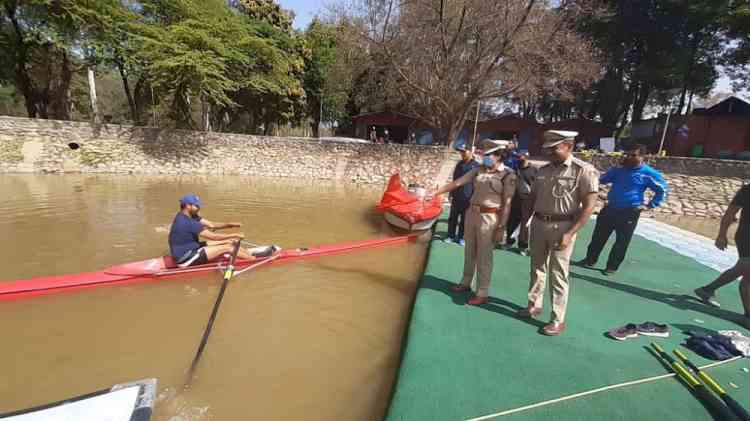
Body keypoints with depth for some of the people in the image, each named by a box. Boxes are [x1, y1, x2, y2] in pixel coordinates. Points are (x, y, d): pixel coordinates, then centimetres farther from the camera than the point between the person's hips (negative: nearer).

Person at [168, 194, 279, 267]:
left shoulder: (189, 216, 4)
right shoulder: (186, 222, -26)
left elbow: (211, 224, 3)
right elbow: (213, 236, -25)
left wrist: (230, 224, -12)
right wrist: (234, 235, -18)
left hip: (191, 248, 9)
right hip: (185, 259, -9)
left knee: (228, 242, 2)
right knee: (225, 247, -14)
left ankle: (250, 252, 11)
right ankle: (256, 258, -2)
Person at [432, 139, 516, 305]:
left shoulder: (508, 175, -9)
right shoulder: (479, 170, 6)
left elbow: (507, 204, -10)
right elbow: (457, 182, 5)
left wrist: (501, 227, -13)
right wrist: (436, 192, 0)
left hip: (489, 217, -6)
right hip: (472, 213, 6)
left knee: (483, 256, 2)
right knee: (469, 251, 17)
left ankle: (482, 294, 16)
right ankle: (466, 282, 35)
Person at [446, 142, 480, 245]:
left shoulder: (476, 165, -5)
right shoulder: (459, 164, 10)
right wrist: (451, 194, 10)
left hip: (467, 197, -4)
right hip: (456, 196, 4)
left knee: (464, 219, 5)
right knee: (453, 217, 8)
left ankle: (461, 237, 17)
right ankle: (451, 236, 18)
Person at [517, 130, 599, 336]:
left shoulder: (583, 170, -9)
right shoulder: (544, 170, 8)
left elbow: (588, 206, -12)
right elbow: (532, 198, 15)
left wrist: (570, 234, -18)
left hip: (561, 227, -5)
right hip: (538, 224, 6)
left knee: (559, 275, 2)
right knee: (537, 269, 16)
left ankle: (558, 319, 16)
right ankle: (534, 305, 33)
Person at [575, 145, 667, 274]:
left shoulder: (649, 174, -7)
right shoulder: (619, 169, 5)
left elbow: (662, 190, 0)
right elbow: (602, 180, 6)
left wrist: (649, 206, -4)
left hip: (629, 213, -4)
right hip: (610, 208, 4)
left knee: (621, 242, 6)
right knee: (598, 236, 10)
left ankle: (612, 266, 20)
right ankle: (590, 260, 24)